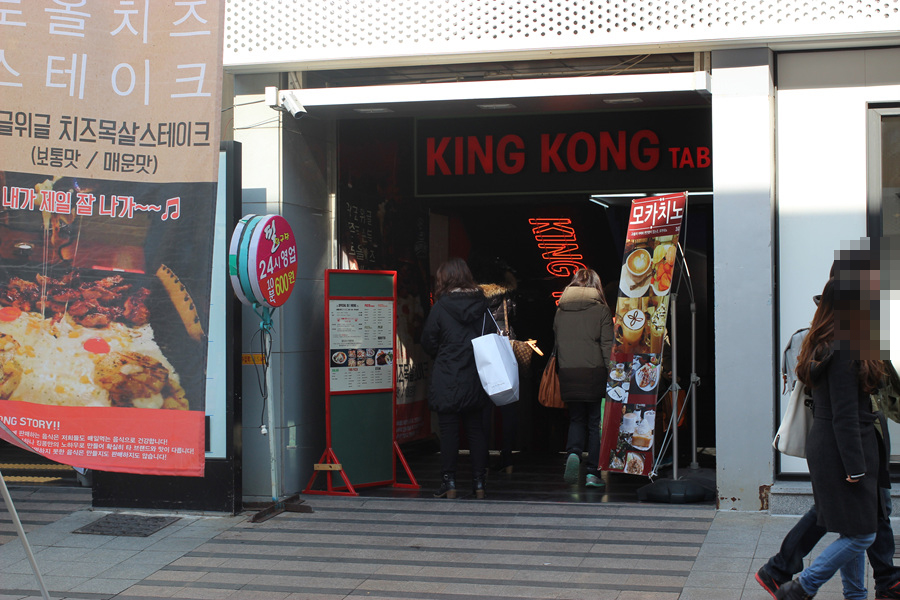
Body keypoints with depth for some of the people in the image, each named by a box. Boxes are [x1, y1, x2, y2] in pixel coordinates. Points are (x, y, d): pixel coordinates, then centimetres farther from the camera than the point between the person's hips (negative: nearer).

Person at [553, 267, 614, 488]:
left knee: (576, 419, 15)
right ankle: (593, 473, 4)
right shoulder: (601, 310, -2)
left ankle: (573, 452, -13)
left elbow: (557, 345, 12)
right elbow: (607, 346, -5)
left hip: (568, 374, 3)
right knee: (595, 423, 7)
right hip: (594, 372, -3)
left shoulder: (560, 311, 9)